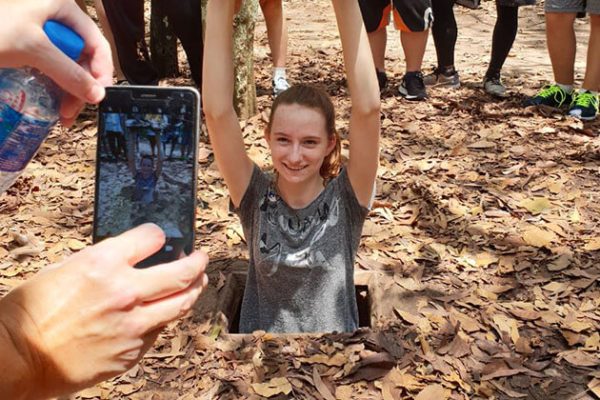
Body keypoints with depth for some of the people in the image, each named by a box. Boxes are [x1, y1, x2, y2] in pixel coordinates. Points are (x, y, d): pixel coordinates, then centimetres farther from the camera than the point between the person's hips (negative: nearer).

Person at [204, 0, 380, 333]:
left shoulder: (344, 199, -7)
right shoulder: (255, 198, -4)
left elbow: (367, 108, -19)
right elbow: (217, 112, -14)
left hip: (334, 327, 0)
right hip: (262, 327, 1)